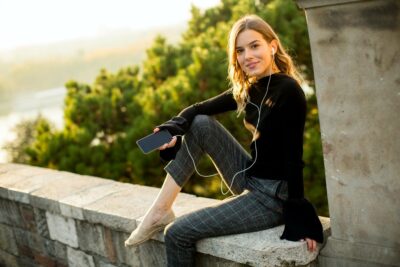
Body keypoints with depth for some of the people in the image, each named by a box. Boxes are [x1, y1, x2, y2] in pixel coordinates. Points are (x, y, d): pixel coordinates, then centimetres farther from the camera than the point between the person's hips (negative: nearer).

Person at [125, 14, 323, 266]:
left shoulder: (289, 91, -18)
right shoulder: (248, 89, 5)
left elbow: (293, 157, -20)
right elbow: (199, 109, 3)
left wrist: (300, 217, -19)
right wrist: (173, 129, -17)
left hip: (274, 196, -7)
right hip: (250, 179, 8)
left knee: (178, 233, -9)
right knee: (201, 124, -3)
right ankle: (160, 210, 0)